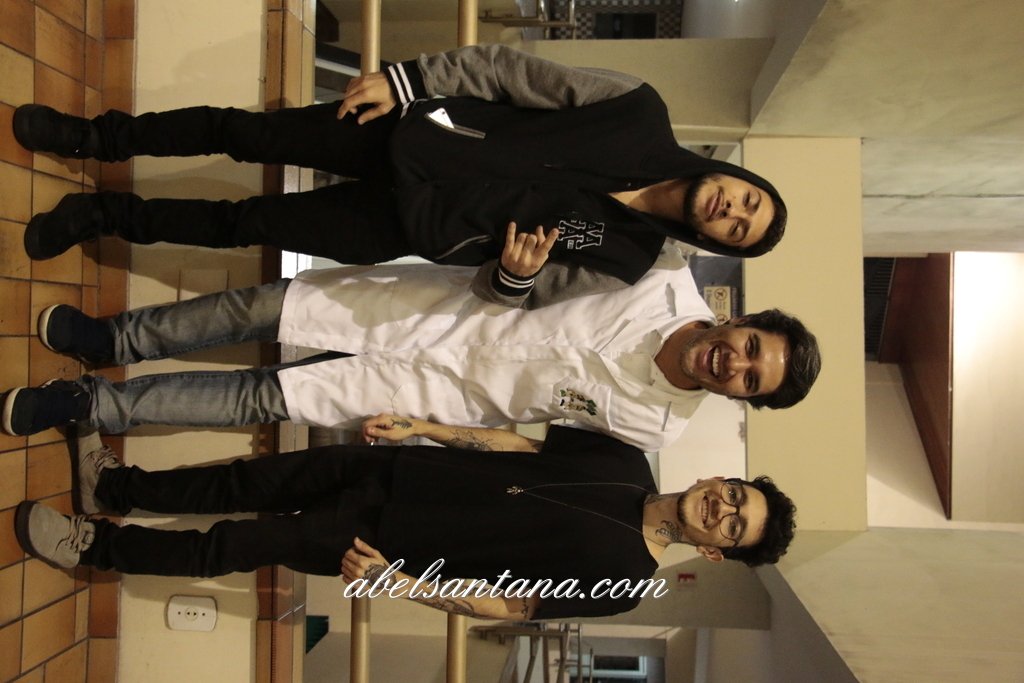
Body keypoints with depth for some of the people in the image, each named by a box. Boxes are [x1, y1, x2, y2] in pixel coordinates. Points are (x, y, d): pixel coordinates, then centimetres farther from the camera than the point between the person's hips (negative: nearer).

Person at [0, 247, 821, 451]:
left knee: (262, 400, -7)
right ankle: (115, 340, 20)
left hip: (456, 395, -2)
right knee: (265, 305, -5)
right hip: (460, 303, 3)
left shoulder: (654, 427, -13)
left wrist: (422, 432, -4)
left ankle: (90, 404, 11)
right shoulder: (672, 282, -9)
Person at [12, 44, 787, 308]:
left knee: (244, 224, 1)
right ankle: (98, 136, 26)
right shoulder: (642, 117, -7)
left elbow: (521, 296, -3)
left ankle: (105, 215, 24)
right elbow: (514, 71, -5)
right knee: (245, 132, 2)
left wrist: (516, 273, -28)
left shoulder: (622, 261, -7)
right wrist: (407, 79, -10)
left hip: (414, 229, -1)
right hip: (415, 135, 1)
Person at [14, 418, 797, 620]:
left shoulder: (623, 578, -16)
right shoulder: (626, 461, 0)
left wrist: (397, 581, -19)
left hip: (394, 538, -5)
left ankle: (95, 544, 15)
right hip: (394, 471, 5)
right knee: (252, 481, 3)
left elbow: (509, 604, -15)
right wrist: (426, 426, 2)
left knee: (243, 544, -4)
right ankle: (114, 482, 23)